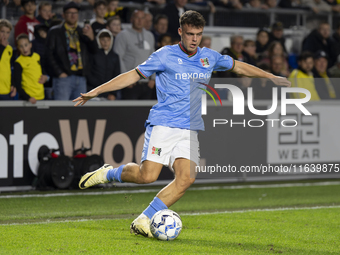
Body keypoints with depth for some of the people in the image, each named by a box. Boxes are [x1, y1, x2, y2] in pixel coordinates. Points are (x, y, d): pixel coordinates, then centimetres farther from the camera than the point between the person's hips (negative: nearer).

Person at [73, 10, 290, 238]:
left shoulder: (210, 57, 11)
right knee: (147, 176, -18)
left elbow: (238, 66, 28)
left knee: (186, 178, -17)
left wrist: (272, 77, 29)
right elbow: (133, 75, 4)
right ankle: (109, 173, 12)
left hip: (190, 131, 4)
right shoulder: (165, 55, -1)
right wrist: (95, 92, 0)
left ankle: (143, 221, -10)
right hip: (162, 125, -4)